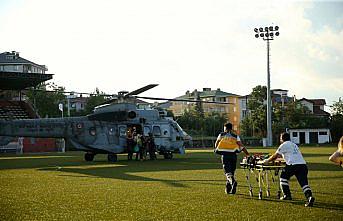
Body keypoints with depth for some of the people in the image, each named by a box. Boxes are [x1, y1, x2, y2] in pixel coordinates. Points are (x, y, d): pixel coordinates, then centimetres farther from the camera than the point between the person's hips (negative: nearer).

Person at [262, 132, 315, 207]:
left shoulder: (284, 145, 9)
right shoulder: (294, 145, 31)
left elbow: (275, 156, 12)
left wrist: (267, 161, 27)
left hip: (293, 165, -6)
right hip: (303, 164, 6)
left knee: (283, 177, 16)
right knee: (304, 182, -1)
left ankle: (287, 195, 14)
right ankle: (309, 196, -24)